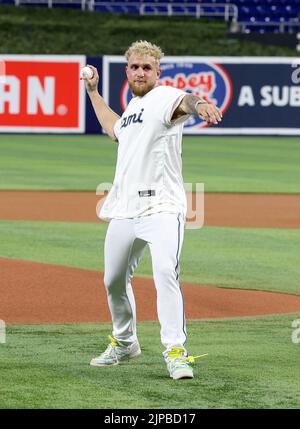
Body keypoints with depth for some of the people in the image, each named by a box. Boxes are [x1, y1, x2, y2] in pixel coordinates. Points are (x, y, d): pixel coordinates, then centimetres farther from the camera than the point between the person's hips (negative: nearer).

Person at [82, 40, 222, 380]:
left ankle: (175, 351, -26)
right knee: (114, 280, 16)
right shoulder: (133, 106, 19)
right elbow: (115, 130, 42)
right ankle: (124, 342, 37)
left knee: (165, 272, -25)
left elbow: (183, 101, -32)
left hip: (161, 206, -8)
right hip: (124, 209, 8)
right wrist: (93, 93, 42)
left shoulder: (164, 98, -6)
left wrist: (198, 104, -55)